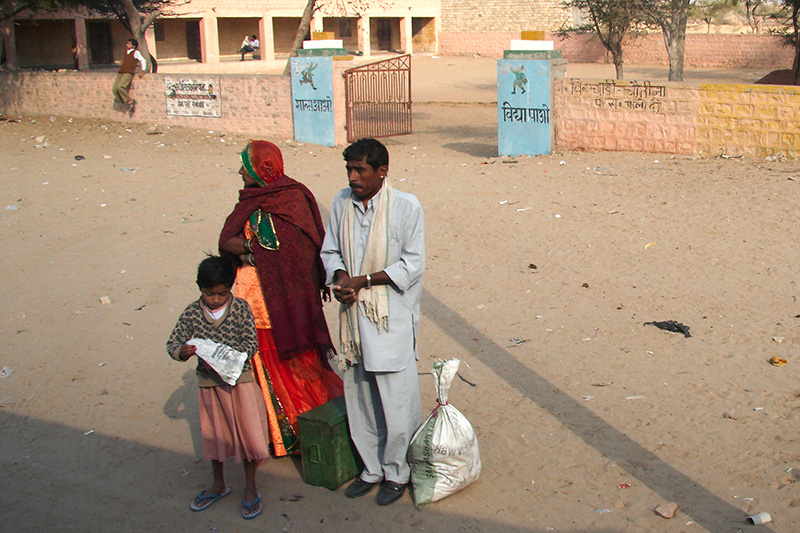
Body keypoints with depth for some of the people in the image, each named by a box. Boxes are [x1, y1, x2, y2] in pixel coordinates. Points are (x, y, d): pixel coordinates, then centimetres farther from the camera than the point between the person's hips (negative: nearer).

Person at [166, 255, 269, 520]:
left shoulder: (241, 308, -9)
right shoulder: (192, 312, -4)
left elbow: (251, 344, -12)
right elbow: (172, 343, -2)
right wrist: (182, 352, -25)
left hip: (239, 379, -3)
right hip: (209, 382, 3)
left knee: (247, 433, 2)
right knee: (214, 435, 17)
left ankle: (250, 488, 20)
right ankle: (218, 484, 38)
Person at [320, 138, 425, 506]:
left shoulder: (406, 207, -10)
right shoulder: (342, 203, 3)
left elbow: (413, 265, -11)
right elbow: (330, 251, 12)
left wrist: (363, 280, -16)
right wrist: (340, 277, -10)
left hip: (392, 317, -5)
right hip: (354, 313, 5)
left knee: (396, 399, 1)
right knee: (359, 396, 14)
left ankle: (397, 473, 21)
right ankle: (372, 468, 31)